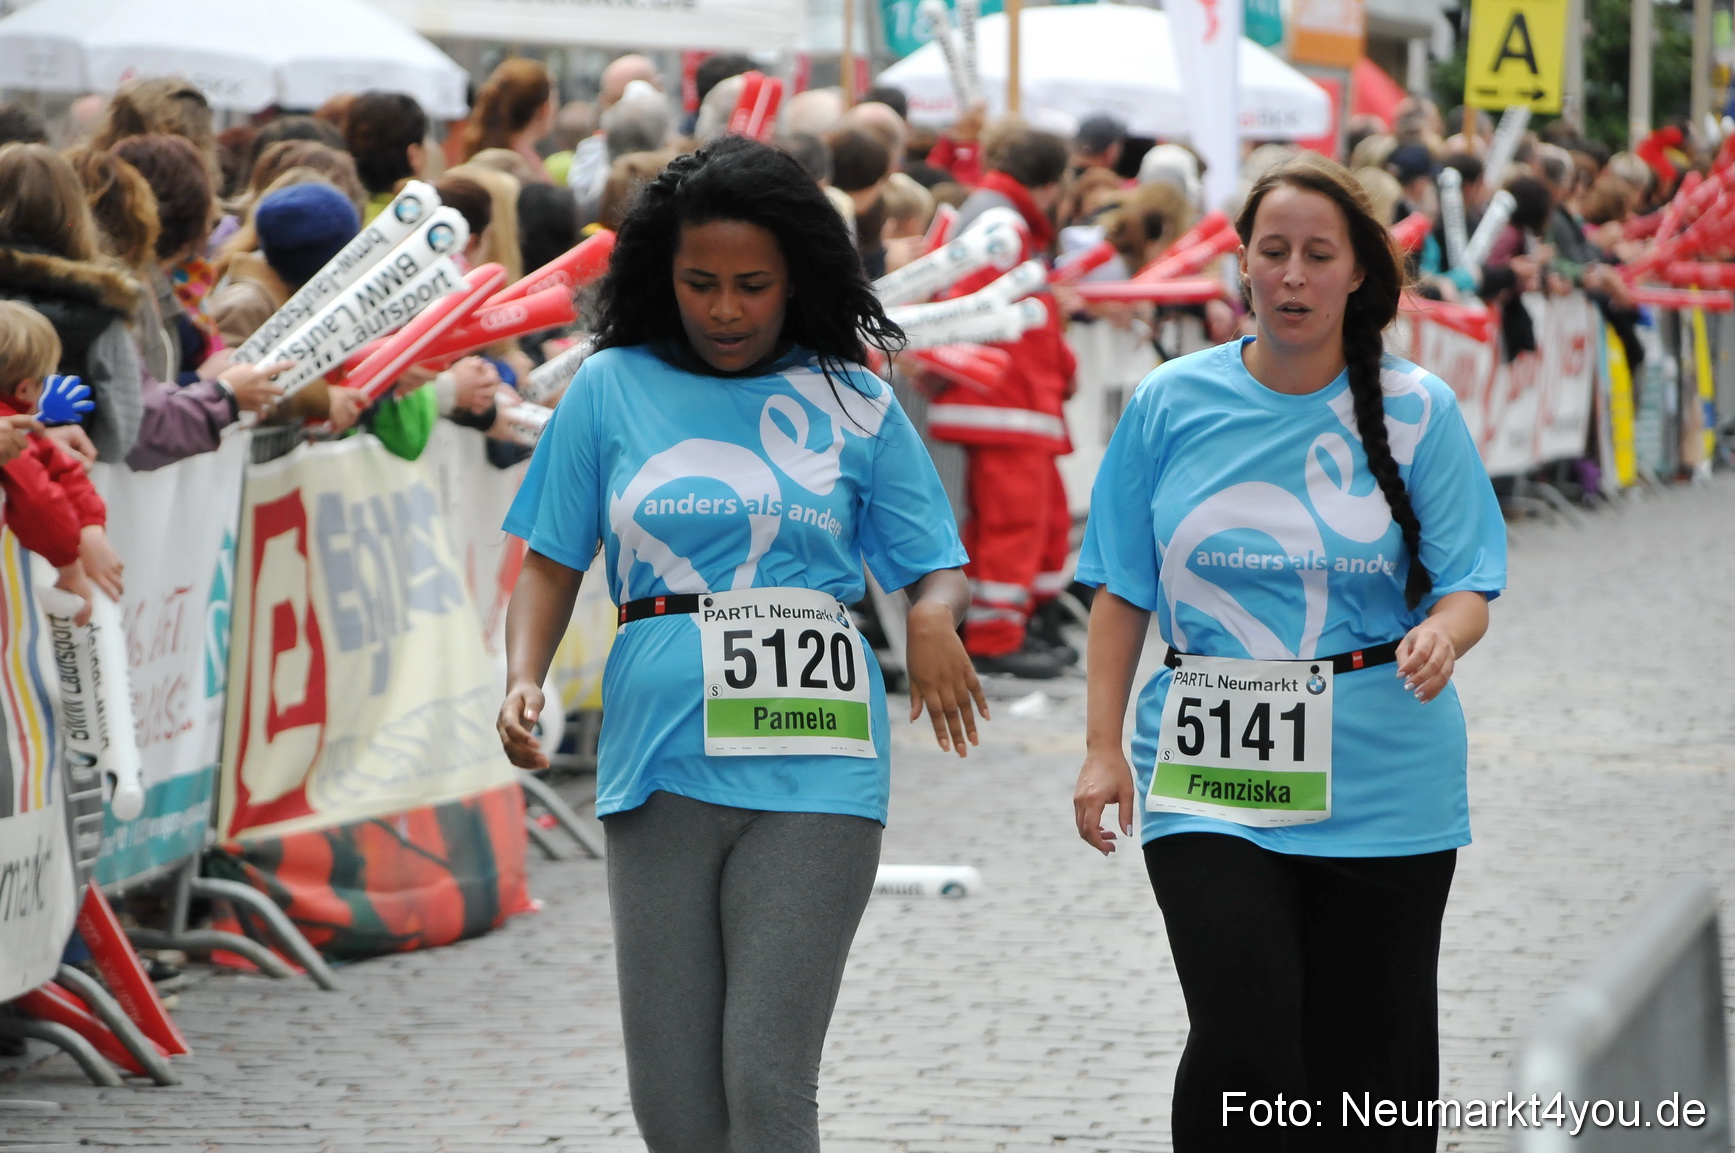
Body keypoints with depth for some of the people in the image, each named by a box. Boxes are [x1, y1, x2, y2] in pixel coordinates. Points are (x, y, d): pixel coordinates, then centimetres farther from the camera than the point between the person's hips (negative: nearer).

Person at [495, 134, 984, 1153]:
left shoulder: (852, 405, 7)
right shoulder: (613, 390, 8)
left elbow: (937, 567, 9)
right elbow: (553, 563, 10)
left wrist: (935, 614, -14)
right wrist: (523, 680, -8)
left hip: (811, 772, -2)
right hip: (661, 763, 2)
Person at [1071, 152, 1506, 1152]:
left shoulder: (1416, 411, 1)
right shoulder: (1172, 404, 3)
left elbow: (1466, 587, -1)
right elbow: (1123, 591, 7)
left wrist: (1442, 636, -24)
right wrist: (1104, 748, 1)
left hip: (1382, 783, 1)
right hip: (1211, 772, 0)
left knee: (1370, 1059, 6)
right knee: (1244, 1034, -16)